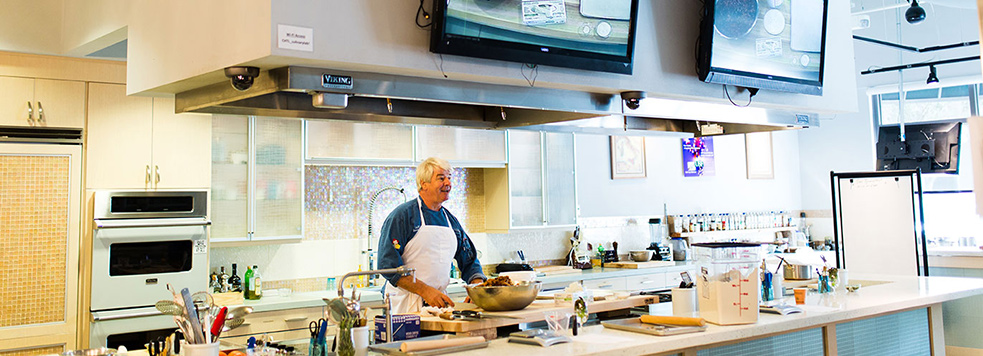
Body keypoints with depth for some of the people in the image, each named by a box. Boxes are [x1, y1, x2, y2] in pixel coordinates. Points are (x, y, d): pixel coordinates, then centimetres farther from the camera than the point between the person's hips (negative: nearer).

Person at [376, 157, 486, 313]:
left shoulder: (451, 221, 16)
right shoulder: (402, 215, -4)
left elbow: (469, 261, 23)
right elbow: (388, 263, -11)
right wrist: (425, 291, -16)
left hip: (440, 301, 5)